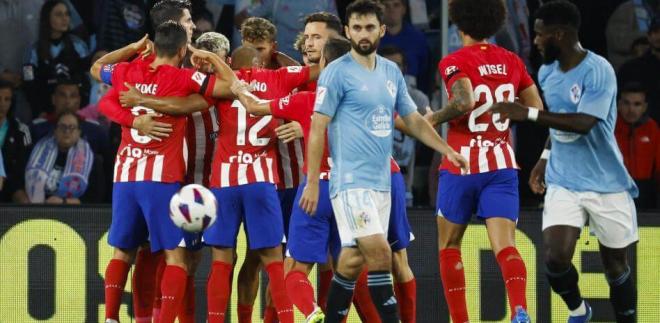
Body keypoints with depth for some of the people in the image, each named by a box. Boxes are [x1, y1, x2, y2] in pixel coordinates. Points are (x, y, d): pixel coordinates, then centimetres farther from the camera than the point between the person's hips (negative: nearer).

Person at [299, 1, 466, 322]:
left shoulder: (392, 73, 13)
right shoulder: (337, 73, -8)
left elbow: (414, 119, 21)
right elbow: (318, 128, -9)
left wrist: (447, 150, 9)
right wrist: (312, 183, -13)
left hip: (381, 182, 7)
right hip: (351, 182, -7)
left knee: (353, 261, 8)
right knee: (380, 254, -16)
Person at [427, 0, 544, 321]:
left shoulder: (454, 62, -6)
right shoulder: (511, 61, 8)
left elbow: (464, 102, -24)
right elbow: (536, 110, 11)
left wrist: (435, 118, -8)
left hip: (461, 165, -3)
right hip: (502, 165, 3)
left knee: (448, 245, 15)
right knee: (505, 246, -6)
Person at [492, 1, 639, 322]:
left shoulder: (598, 71, -18)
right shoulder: (547, 73, 5)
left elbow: (583, 124, -29)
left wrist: (528, 114, -32)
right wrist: (545, 158, 17)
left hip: (606, 186, -5)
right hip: (563, 184, 5)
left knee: (615, 265, 6)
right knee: (555, 258, -11)